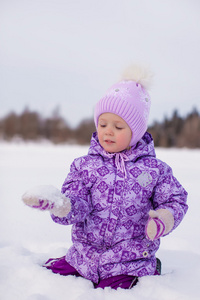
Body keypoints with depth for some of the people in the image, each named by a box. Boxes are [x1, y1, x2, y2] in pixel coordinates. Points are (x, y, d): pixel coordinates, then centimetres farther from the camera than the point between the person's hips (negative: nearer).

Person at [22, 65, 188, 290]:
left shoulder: (154, 169, -2)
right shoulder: (85, 166, 1)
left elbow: (176, 201, 3)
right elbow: (77, 205, -9)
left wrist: (163, 219, -19)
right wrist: (62, 206, -33)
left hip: (129, 263, -2)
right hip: (83, 258, 3)